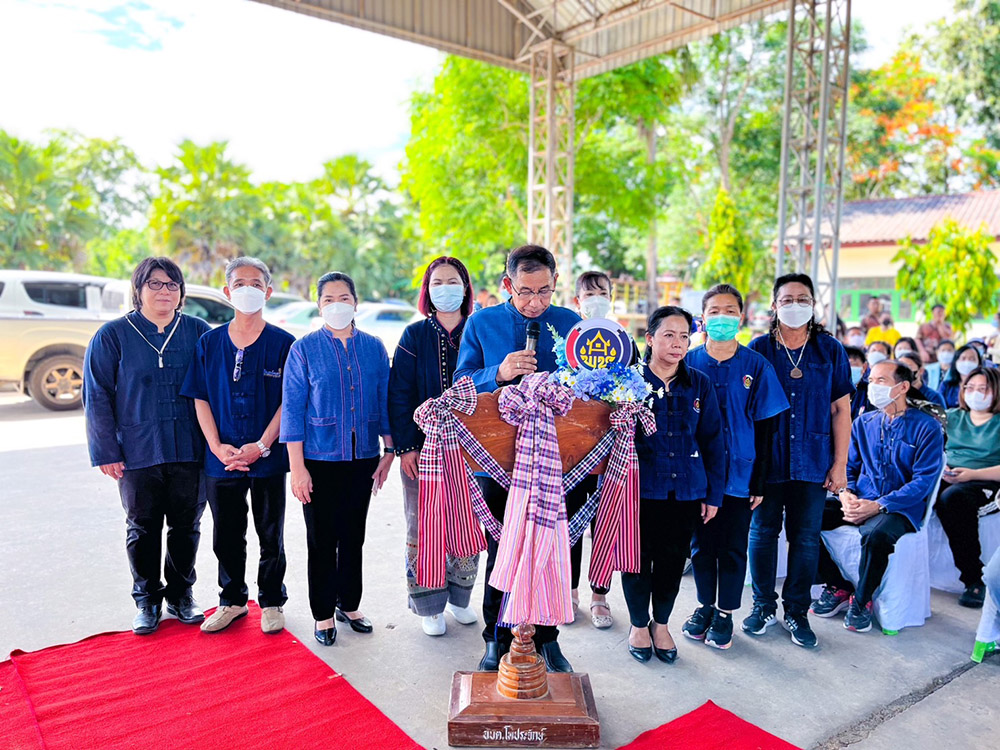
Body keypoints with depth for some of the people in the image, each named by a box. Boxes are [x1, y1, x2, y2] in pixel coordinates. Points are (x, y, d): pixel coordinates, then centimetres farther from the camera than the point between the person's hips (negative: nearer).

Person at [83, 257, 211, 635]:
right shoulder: (113, 335, -1)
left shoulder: (198, 332, 2)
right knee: (143, 528, 11)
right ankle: (147, 600, 29)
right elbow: (97, 397, 0)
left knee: (186, 526, 10)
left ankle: (181, 595, 29)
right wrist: (106, 451, -5)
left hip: (190, 451, 1)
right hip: (138, 452, -1)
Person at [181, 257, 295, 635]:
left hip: (268, 458, -2)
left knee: (271, 535, 9)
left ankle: (272, 602, 27)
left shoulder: (283, 343, -3)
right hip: (222, 459, 3)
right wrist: (218, 447, -7)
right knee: (226, 535, 13)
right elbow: (201, 399, 4)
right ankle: (232, 601, 33)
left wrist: (261, 445, -14)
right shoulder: (209, 342, 5)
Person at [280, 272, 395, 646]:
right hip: (320, 460, -3)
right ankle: (323, 614, 22)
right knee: (322, 539, 5)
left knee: (354, 537, 14)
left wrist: (389, 452, 6)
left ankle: (349, 604, 31)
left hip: (363, 458, 3)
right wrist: (297, 467, -9)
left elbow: (385, 401, 9)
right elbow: (292, 409, -5)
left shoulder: (373, 347, 4)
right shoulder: (304, 349, -4)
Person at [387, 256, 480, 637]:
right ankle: (429, 607, 20)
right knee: (423, 528, 4)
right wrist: (405, 446, -9)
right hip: (423, 448, -1)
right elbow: (399, 394, -1)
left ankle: (459, 598, 28)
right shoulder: (414, 335, 1)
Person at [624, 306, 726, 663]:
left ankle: (661, 624, 35)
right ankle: (639, 624, 31)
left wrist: (713, 494, 5)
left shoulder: (700, 384, 3)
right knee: (638, 557, 8)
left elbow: (713, 440, 7)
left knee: (673, 560, 13)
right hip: (640, 487, -2)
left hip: (686, 488, 3)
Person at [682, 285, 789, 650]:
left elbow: (765, 428, -2)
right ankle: (705, 605, 32)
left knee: (733, 548, 9)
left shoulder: (756, 366, -4)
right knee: (702, 544, 13)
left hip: (740, 473, -1)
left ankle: (725, 613, 26)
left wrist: (759, 481, -3)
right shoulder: (689, 363, -1)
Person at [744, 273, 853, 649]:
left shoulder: (830, 350, 2)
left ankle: (797, 611, 24)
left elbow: (841, 409, 3)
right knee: (763, 532, 8)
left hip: (812, 462, 1)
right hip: (766, 460, -1)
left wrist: (840, 463, 0)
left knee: (806, 537, 8)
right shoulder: (758, 349, 0)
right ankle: (764, 606, 26)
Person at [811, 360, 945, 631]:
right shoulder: (864, 422, 12)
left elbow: (924, 480, -10)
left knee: (877, 534, -39)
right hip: (859, 503, 5)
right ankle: (837, 587, -1)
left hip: (900, 508, -5)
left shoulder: (927, 427, -3)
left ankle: (861, 601, -11)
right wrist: (846, 494, -7)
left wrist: (878, 506, -20)